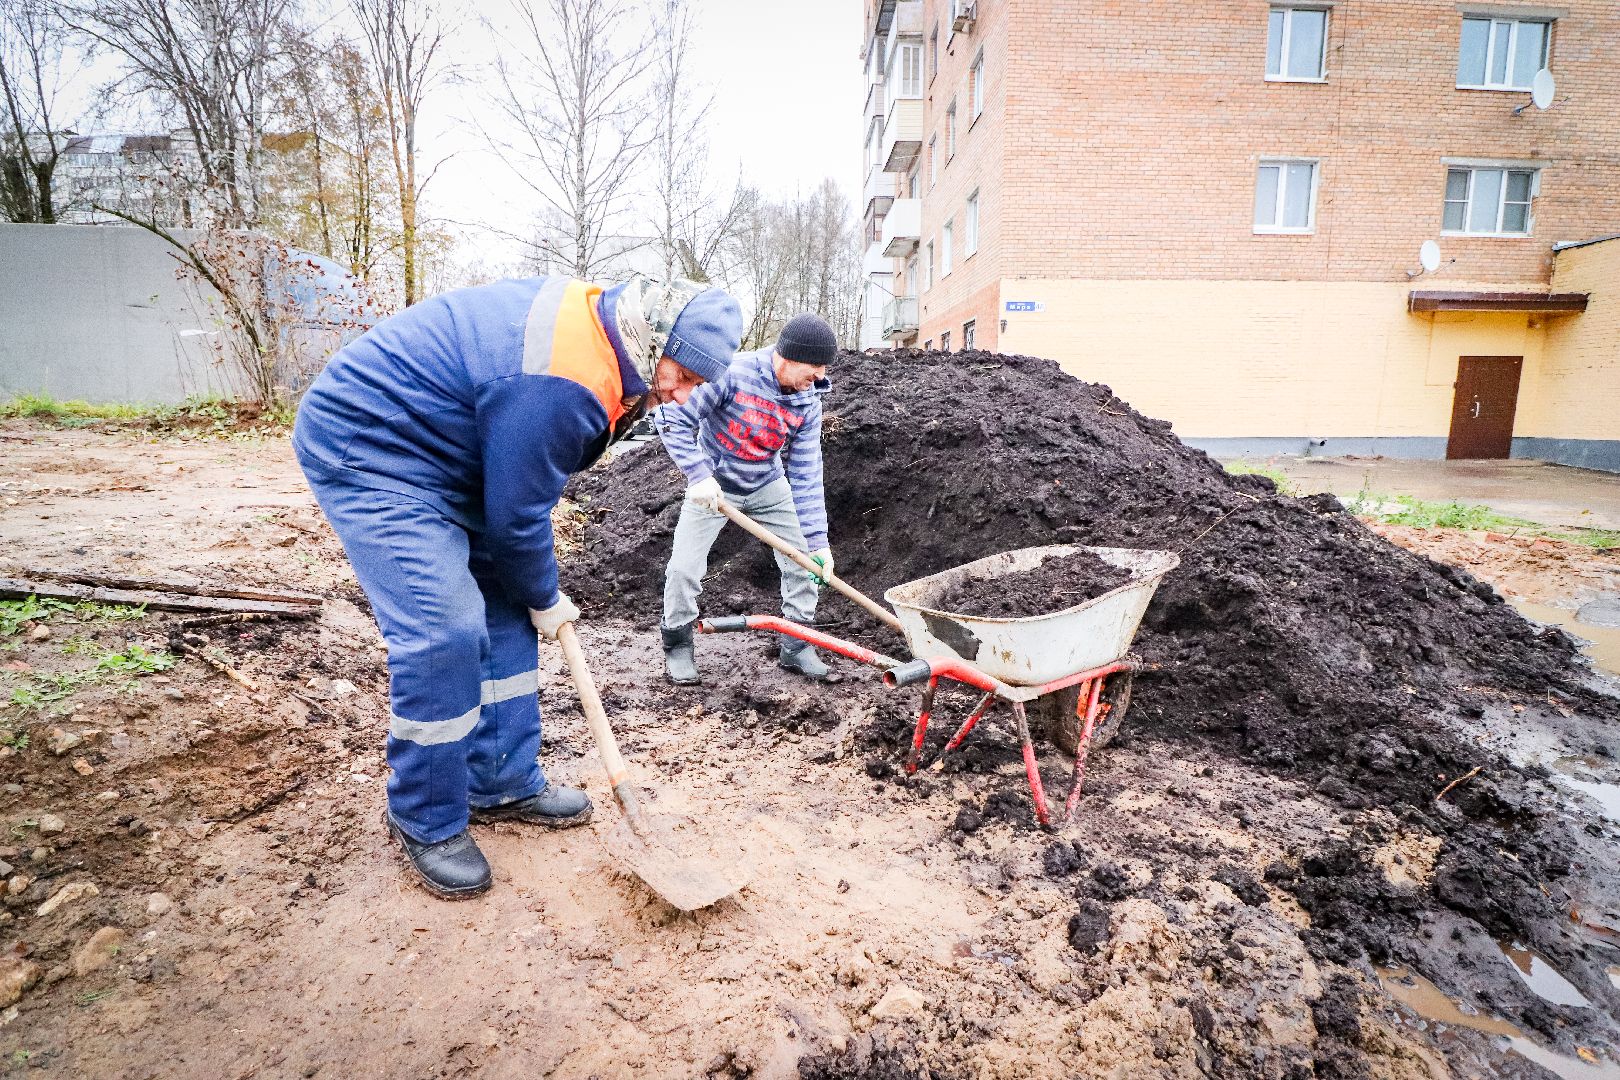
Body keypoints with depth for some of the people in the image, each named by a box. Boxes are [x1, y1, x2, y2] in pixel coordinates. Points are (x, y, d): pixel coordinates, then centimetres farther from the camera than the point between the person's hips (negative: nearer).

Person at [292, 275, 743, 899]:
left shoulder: (593, 325, 1)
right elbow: (516, 514, -21)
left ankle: (504, 786, 20)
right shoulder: (559, 382, -32)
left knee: (506, 612, 8)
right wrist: (546, 599, -3)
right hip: (365, 452, -10)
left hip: (439, 460, 10)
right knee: (444, 633, -16)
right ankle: (426, 822, 6)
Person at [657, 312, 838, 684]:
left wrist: (817, 539, -18)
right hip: (713, 485, -4)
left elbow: (806, 474, -13)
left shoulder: (808, 402, -14)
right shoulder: (732, 373, -29)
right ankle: (677, 645, 16)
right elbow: (673, 419, -24)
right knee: (684, 568, -10)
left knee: (806, 561, 0)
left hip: (767, 486, 4)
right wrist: (699, 475, -32)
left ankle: (796, 647, 18)